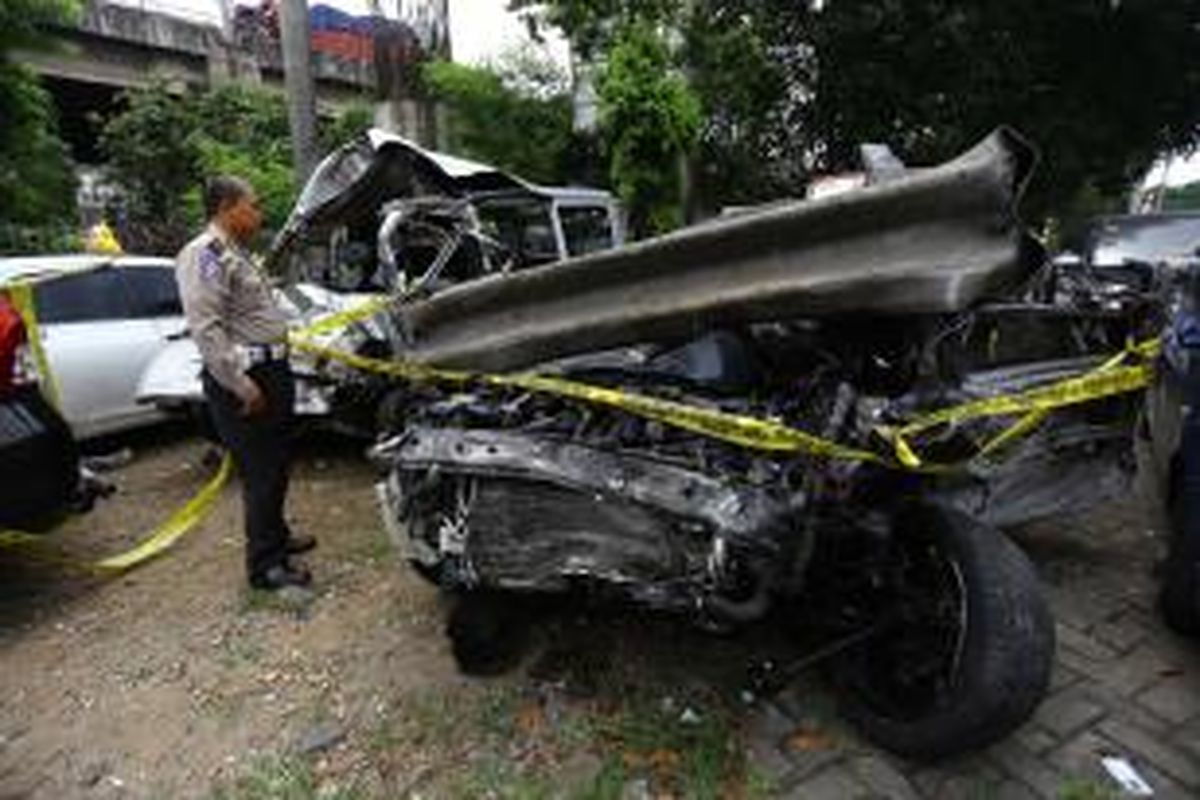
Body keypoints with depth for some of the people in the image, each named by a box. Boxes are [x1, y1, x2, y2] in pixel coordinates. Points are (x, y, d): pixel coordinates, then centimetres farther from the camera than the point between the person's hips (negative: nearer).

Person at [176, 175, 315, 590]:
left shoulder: (236, 253, 19)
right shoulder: (205, 254, -13)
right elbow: (207, 329, -22)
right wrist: (241, 385, -24)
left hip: (272, 371, 10)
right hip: (245, 379, -10)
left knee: (276, 466, 20)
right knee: (261, 474, -3)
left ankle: (277, 536, 36)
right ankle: (265, 564, 9)